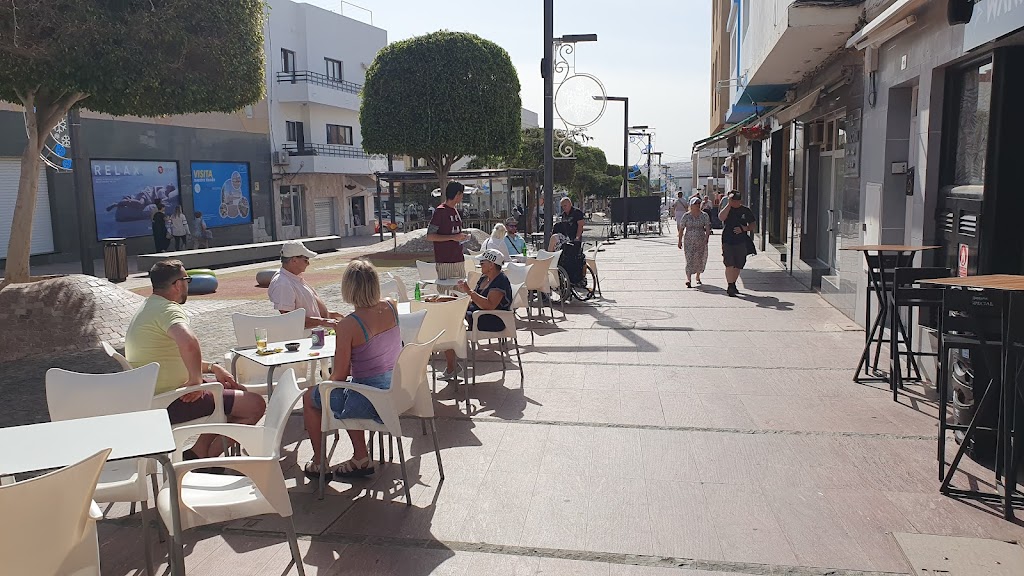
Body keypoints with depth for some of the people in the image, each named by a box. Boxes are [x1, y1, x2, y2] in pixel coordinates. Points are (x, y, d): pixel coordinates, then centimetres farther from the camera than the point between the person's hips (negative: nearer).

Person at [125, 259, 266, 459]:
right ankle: (205, 457, -1)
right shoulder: (167, 309, -18)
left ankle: (200, 451, 14)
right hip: (170, 405, -11)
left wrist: (212, 367, 13)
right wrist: (196, 379, -26)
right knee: (255, 405, -11)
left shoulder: (150, 308, 15)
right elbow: (188, 343, -42)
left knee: (236, 390, 23)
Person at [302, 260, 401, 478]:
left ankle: (318, 463, 32)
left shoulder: (348, 325, -24)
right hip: (395, 391, 7)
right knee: (348, 395, 35)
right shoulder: (391, 308, -5)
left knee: (310, 397, 20)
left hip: (370, 401, -7)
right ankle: (361, 459, 35)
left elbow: (339, 376, -12)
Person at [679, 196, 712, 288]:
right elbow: (681, 229, 2)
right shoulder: (686, 216, 0)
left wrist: (707, 237, -17)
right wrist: (680, 241, -1)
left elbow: (707, 228, -2)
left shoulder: (704, 216, 3)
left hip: (701, 241, 2)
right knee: (690, 259, -12)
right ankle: (688, 279, -18)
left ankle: (698, 277, 32)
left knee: (700, 259, 11)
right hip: (689, 241, -2)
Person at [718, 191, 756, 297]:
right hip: (727, 241, -2)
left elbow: (752, 225, 12)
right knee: (729, 265, -13)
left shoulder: (746, 211, 7)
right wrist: (729, 204, -18)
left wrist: (744, 228, -9)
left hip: (741, 242, 2)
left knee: (738, 266, 10)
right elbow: (721, 217, -20)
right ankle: (730, 286, -8)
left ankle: (733, 285, 28)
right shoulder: (727, 209, 2)